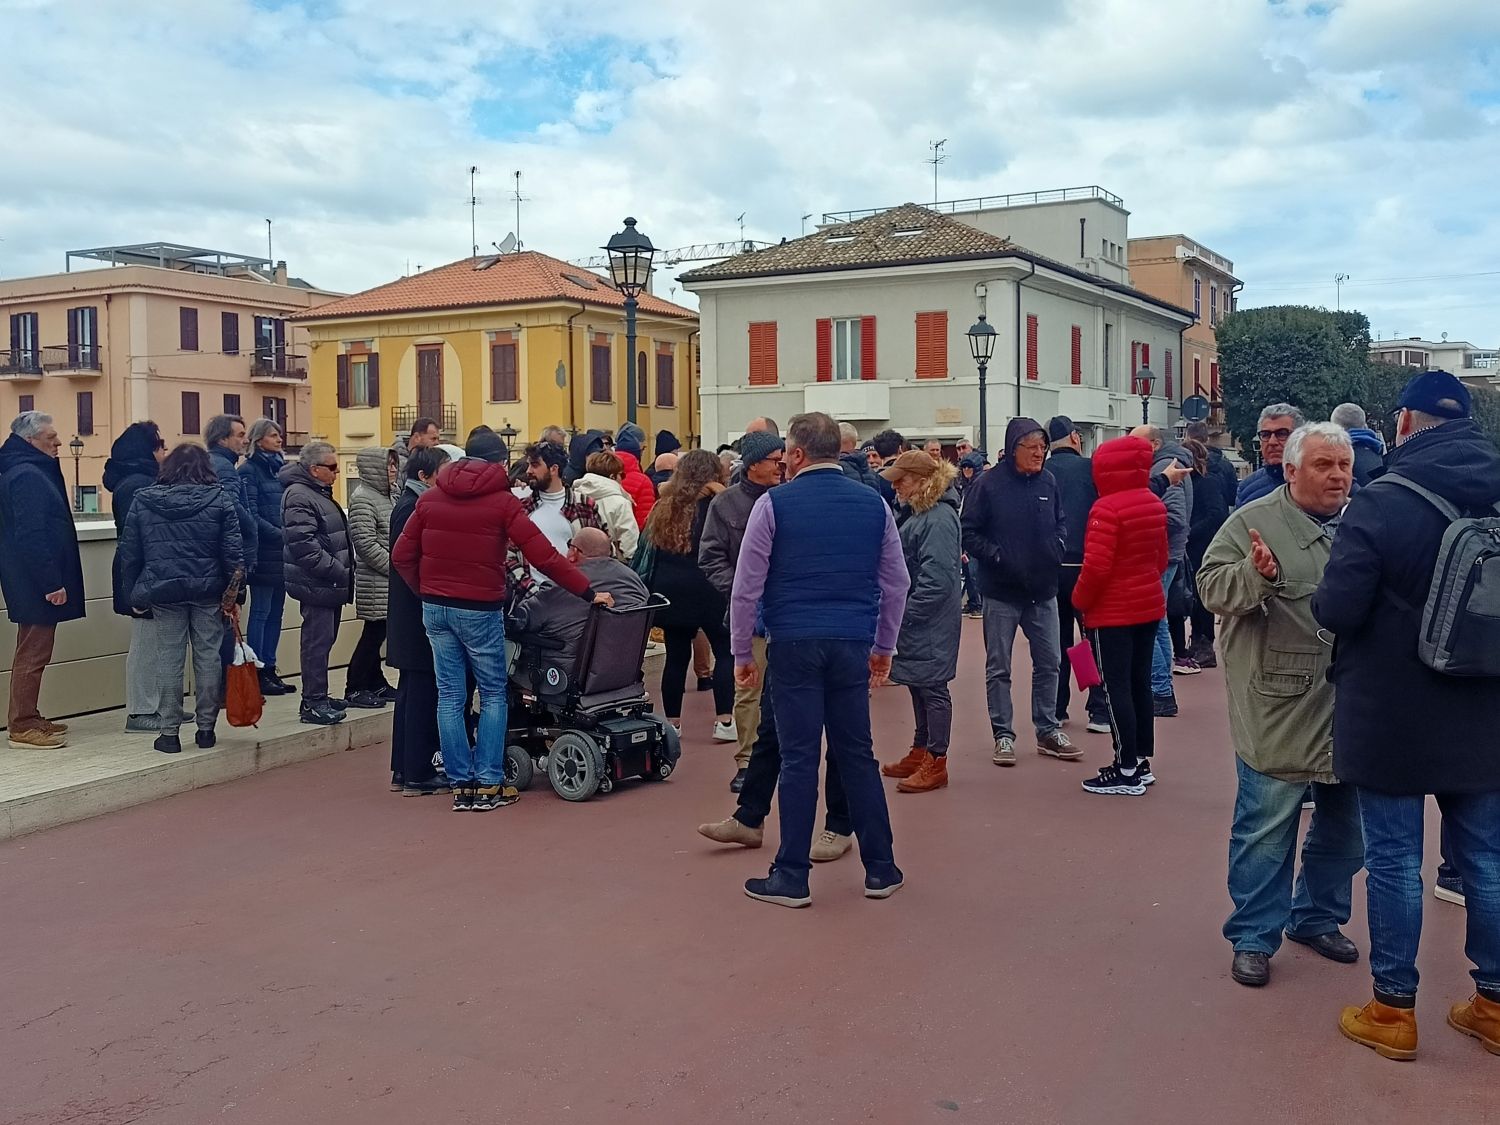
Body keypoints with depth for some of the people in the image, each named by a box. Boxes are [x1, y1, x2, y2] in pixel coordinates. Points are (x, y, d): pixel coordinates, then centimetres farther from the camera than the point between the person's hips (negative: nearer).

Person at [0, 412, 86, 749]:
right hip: (36, 580, -11)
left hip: (33, 581, 11)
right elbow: (32, 537, -24)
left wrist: (54, 579, 17)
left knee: (33, 652, 16)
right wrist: (52, 583, -23)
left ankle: (28, 720, 25)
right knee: (33, 654, -4)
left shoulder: (31, 471, 15)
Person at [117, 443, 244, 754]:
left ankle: (168, 732, 6)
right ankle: (206, 729, 13)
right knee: (208, 657, 7)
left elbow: (129, 553, 6)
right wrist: (233, 590, -1)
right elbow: (233, 552, -5)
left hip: (163, 592, 0)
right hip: (208, 591, 0)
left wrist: (135, 594, 12)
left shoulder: (143, 501, 4)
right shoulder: (219, 499, 0)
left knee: (168, 661, 4)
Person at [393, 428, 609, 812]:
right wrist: (588, 593, -8)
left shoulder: (430, 498, 7)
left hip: (434, 608, 4)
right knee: (493, 694, 8)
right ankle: (489, 785, 6)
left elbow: (401, 556, 6)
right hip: (479, 610, -4)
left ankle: (460, 785, 12)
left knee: (450, 696, 9)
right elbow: (544, 557, -12)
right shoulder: (502, 501, -6)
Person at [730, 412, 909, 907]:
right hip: (852, 644, 3)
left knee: (799, 758, 1)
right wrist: (883, 647, 21)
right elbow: (896, 583, 12)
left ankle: (792, 878, 8)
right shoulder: (874, 504, 7)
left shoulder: (774, 504, -3)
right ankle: (880, 870, 18)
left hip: (795, 643, -3)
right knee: (857, 754, 12)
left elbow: (747, 585, -4)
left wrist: (741, 652, 5)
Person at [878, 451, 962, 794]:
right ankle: (920, 753, 29)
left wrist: (905, 612, -20)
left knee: (932, 687, -1)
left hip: (931, 622, -10)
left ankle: (936, 763, 7)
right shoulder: (913, 512, 12)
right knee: (918, 686, 17)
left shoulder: (940, 519, -19)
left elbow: (937, 578, -24)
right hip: (913, 619, 10)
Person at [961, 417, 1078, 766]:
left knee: (1049, 662, 11)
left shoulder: (1048, 482, 2)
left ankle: (1048, 731, 24)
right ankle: (1003, 735, 15)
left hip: (1043, 591, 4)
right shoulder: (988, 485, -11)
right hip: (1001, 592, -4)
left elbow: (1060, 523, 15)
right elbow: (969, 533, -9)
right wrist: (996, 555, -20)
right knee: (998, 668, 4)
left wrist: (1058, 545, -3)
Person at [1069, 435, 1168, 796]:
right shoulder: (1154, 504, 6)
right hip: (1149, 605, 8)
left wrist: (1080, 600, -8)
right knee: (1139, 683, 15)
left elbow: (1096, 565, -23)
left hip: (1112, 612, -8)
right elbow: (1161, 558, 14)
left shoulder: (1107, 508, -19)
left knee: (1116, 688, -2)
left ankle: (1127, 772, 1)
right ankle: (1142, 761, 24)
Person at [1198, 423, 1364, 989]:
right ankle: (1254, 938, 14)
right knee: (1266, 828, 0)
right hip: (1279, 711, -5)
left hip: (1352, 712, 6)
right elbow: (1211, 586, -12)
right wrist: (1256, 574, -29)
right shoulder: (1254, 522, -7)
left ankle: (1318, 918, 37)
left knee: (1342, 825, 18)